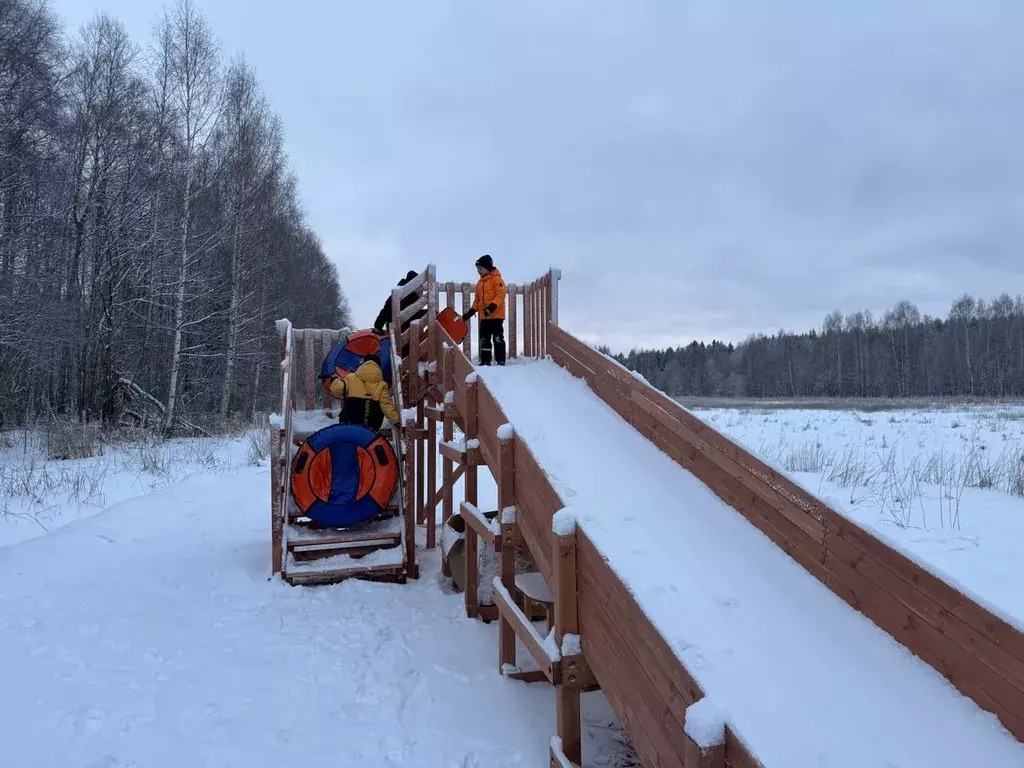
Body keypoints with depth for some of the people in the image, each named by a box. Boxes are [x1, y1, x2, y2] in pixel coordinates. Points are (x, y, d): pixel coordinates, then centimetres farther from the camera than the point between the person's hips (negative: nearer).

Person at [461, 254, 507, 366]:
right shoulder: (480, 282, 16)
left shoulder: (496, 279, -9)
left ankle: (501, 362, -2)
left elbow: (501, 295, -18)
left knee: (498, 339, -5)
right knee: (484, 340, 9)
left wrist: (492, 306, -30)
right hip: (484, 317, 8)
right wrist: (471, 312, 9)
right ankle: (485, 362, 15)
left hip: (496, 315, -8)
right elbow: (477, 299, 20)